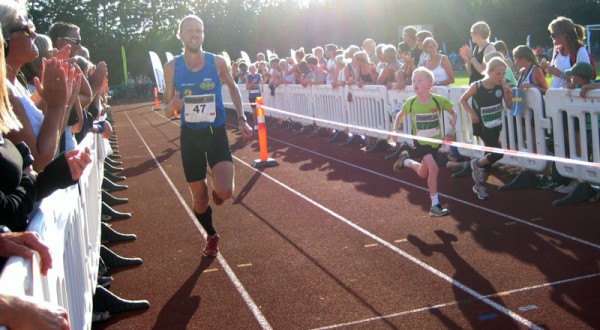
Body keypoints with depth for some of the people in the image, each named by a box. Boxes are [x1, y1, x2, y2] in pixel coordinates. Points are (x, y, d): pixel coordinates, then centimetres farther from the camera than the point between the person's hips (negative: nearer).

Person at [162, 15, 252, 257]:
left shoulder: (217, 62, -7)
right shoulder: (172, 67, -6)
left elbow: (233, 87, 13)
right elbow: (167, 111, -1)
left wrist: (241, 119, 6)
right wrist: (173, 105, -25)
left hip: (216, 133, -1)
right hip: (190, 136, 1)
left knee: (224, 192, -19)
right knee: (199, 196, 9)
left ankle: (216, 192, 20)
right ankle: (211, 237, 37)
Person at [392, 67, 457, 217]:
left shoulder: (439, 100, -16)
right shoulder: (411, 102, -13)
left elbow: (453, 111, -2)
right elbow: (400, 115, 5)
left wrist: (453, 119, -22)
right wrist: (396, 129, -8)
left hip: (435, 141, 2)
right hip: (420, 141, -2)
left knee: (423, 174, 14)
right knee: (433, 168, -20)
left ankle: (406, 161, 45)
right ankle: (435, 205, -8)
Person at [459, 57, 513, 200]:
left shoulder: (502, 84, -9)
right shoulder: (476, 86, -18)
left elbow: (509, 106, -2)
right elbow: (463, 100, -3)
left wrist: (509, 95, -20)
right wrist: (472, 113, -14)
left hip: (496, 125, 5)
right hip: (482, 126, -5)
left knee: (489, 155, 14)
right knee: (498, 153, -17)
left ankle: (479, 184, 34)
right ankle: (476, 164, 13)